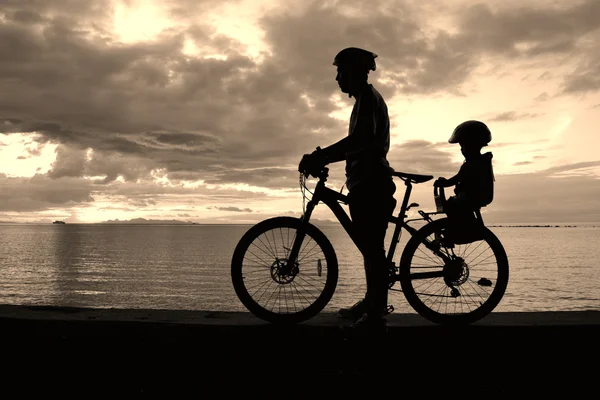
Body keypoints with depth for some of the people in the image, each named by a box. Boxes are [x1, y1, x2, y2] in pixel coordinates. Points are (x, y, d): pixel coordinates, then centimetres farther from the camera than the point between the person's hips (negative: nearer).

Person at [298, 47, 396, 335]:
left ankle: (375, 315, -3)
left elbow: (361, 139, -25)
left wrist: (319, 157, -27)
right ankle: (371, 304, 27)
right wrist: (323, 157, 18)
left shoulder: (367, 96, -9)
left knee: (372, 248, -8)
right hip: (368, 184, 11)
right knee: (370, 247, 16)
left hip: (370, 184, -11)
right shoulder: (367, 98, 23)